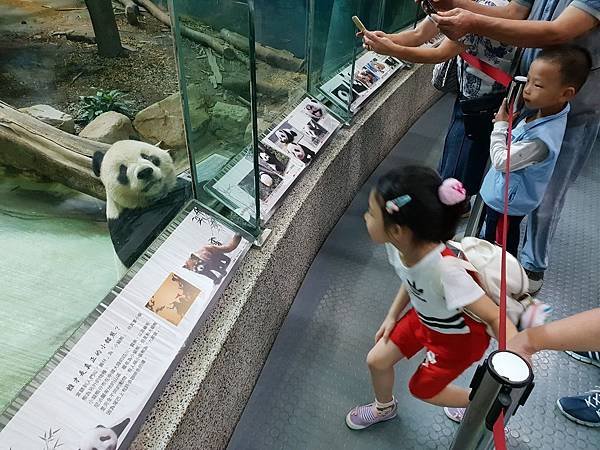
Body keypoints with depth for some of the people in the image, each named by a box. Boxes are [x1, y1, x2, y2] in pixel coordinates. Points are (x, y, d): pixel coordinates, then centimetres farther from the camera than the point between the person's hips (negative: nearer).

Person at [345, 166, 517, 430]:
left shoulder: (445, 269, -44)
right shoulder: (402, 246, -23)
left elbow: (496, 317, -37)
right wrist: (392, 316, 4)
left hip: (458, 337, -6)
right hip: (424, 319, 6)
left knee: (422, 389, 14)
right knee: (377, 360, 13)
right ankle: (384, 408, 47)